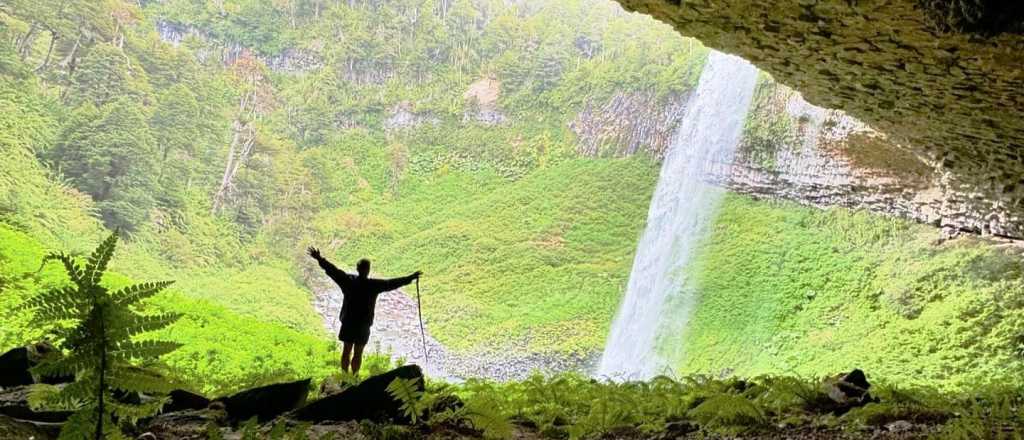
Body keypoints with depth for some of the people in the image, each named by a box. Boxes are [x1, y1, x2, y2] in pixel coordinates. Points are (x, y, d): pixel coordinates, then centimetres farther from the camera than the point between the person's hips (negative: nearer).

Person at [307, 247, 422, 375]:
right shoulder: (373, 285, -13)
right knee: (358, 353, 6)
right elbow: (392, 283, -11)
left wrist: (319, 258, 11)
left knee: (347, 350, 14)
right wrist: (410, 278, -3)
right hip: (364, 324, -3)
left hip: (348, 322, 3)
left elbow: (333, 270, 1)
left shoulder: (348, 280, -5)